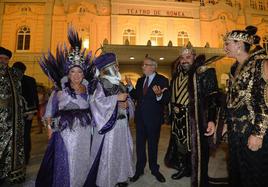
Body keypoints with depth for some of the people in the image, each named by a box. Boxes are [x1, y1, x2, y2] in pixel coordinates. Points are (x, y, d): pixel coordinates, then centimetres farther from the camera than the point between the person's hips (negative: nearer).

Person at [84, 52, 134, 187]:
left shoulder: (119, 84, 12)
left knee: (122, 150, 14)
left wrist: (126, 104, -8)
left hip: (122, 122, 7)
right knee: (108, 152, 2)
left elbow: (128, 100, 14)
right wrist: (117, 98, -19)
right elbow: (97, 101, -21)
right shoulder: (100, 83, -7)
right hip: (109, 123, -6)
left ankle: (120, 176, 32)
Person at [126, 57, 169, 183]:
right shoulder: (140, 80, 7)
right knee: (140, 145, 16)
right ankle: (139, 170, 36)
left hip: (153, 119, -4)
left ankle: (154, 169, 38)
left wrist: (159, 95, -39)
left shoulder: (162, 80, -10)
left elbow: (166, 100, -18)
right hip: (140, 118, 5)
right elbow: (135, 97, 7)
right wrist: (130, 86, -7)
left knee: (153, 145, 15)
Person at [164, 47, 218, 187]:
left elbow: (212, 97, -14)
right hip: (179, 120, 6)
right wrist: (174, 112, 15)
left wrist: (211, 120, -23)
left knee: (196, 149, 4)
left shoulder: (204, 73, -9)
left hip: (196, 120, -6)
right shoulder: (177, 76, 10)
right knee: (180, 145, 19)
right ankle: (183, 168, 43)